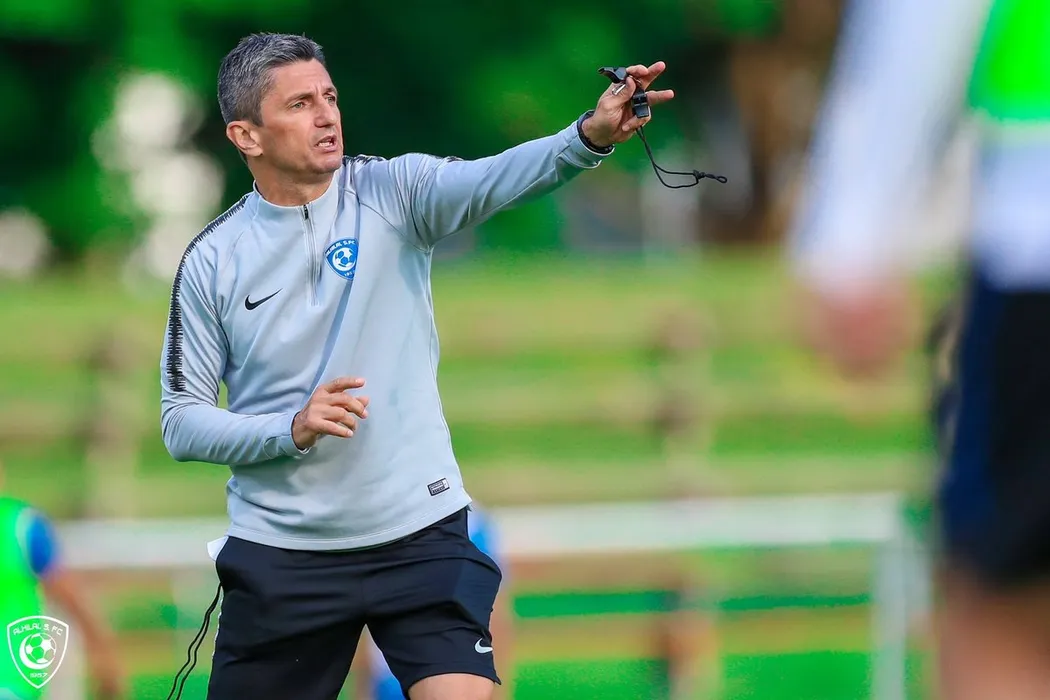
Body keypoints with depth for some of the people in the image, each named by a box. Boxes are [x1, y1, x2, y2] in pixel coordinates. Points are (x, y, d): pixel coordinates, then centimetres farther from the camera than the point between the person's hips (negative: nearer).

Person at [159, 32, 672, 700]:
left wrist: (589, 136, -44)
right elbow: (181, 424, 1)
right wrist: (291, 431, -16)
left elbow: (488, 180, -24)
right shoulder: (212, 261, -1)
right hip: (280, 554, 1)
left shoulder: (391, 191, -4)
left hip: (417, 534, -1)